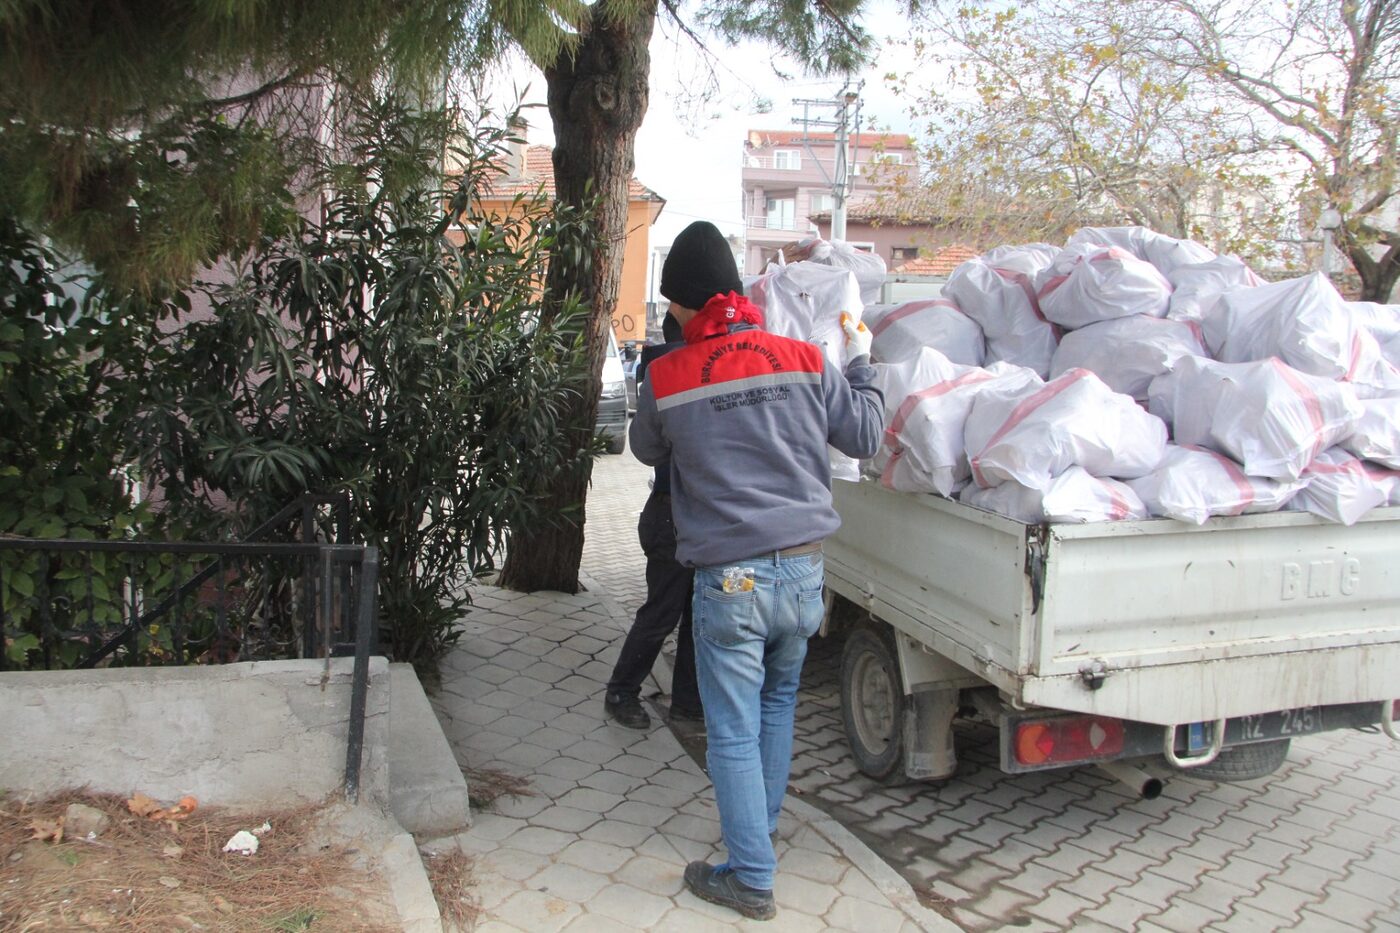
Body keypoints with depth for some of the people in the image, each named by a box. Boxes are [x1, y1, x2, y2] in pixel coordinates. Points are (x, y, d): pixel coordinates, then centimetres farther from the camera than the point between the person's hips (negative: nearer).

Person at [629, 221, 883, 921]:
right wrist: (860, 365, 25)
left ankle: (751, 877, 17)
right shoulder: (802, 361, -1)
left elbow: (647, 450, 15)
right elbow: (866, 436, 10)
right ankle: (761, 825, 42)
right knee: (778, 701, 25)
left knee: (733, 730, 8)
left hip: (730, 579, -4)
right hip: (803, 569, 4)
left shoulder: (666, 379, -5)